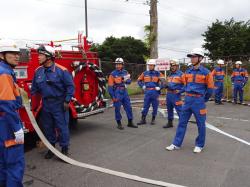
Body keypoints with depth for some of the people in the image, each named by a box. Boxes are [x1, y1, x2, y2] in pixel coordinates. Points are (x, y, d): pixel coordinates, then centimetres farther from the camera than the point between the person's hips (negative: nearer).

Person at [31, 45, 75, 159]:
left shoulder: (61, 70, -11)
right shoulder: (38, 71, 6)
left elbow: (70, 86, -9)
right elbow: (34, 88, 14)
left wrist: (67, 101, -12)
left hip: (59, 104, -5)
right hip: (45, 104, 6)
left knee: (62, 127, 1)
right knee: (48, 127, 14)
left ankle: (64, 149, 14)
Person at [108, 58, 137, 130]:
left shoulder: (125, 72, 8)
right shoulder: (113, 74, -6)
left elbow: (129, 81, 3)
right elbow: (110, 86, -7)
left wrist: (126, 79, -20)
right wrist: (112, 96, -11)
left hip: (124, 92, 5)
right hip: (117, 93, -5)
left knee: (128, 107, 8)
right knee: (117, 108, 1)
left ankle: (130, 122, 20)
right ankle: (119, 124, 13)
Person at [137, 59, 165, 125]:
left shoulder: (157, 73, 1)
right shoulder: (145, 73, 8)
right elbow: (139, 80, 17)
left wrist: (159, 87, -10)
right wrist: (143, 86, 5)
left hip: (155, 92, -1)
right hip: (147, 92, 1)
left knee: (155, 107, 5)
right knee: (145, 106, 3)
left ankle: (153, 119, 18)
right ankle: (143, 120, 11)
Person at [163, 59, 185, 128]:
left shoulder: (181, 74, -7)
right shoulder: (170, 74, 17)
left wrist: (180, 91, -17)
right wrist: (166, 85, 10)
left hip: (175, 94, -8)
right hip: (168, 94, 8)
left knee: (179, 110, -8)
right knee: (169, 109, 15)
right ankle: (170, 123, 26)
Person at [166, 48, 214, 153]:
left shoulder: (206, 72, -8)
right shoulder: (188, 72, 8)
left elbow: (210, 89, -3)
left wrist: (203, 100, 5)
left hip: (198, 101, -5)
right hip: (187, 100, 5)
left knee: (200, 124, 7)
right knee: (182, 122, 7)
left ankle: (199, 145, 24)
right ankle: (176, 144, 15)